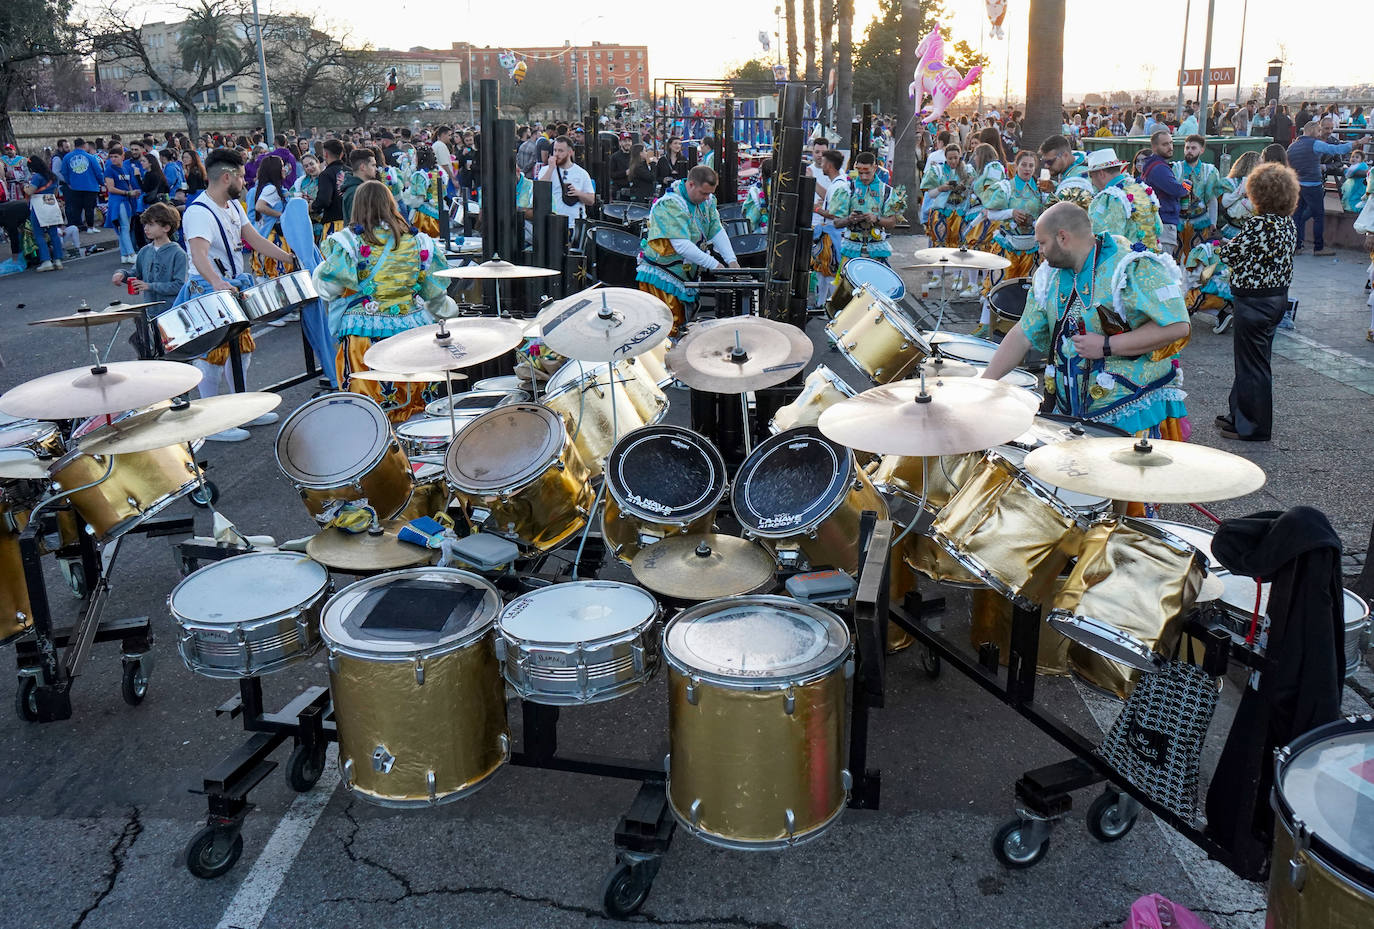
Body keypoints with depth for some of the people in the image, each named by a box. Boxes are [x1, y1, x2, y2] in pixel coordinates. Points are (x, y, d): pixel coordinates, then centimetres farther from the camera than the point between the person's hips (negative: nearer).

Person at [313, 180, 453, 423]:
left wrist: (320, 272, 15)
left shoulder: (348, 239, -4)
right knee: (417, 401, 11)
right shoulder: (416, 239, 5)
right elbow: (434, 290, 9)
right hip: (413, 328, 3)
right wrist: (439, 308, 30)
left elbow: (331, 286, -7)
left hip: (365, 330, -3)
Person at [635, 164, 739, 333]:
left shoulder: (706, 200, 4)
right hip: (660, 277, -8)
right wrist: (713, 264, -27)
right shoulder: (669, 205, -23)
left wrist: (731, 260, -11)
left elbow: (717, 231, 4)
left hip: (687, 274, 8)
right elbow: (682, 246, -29)